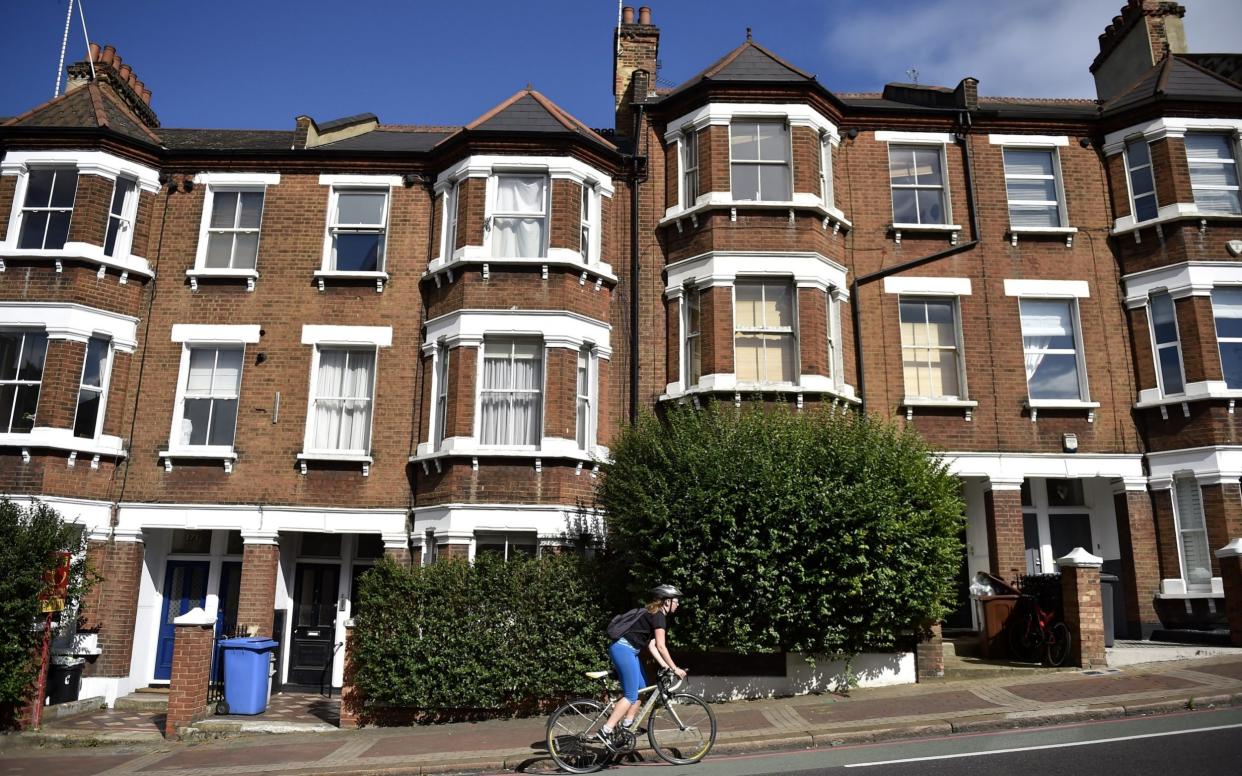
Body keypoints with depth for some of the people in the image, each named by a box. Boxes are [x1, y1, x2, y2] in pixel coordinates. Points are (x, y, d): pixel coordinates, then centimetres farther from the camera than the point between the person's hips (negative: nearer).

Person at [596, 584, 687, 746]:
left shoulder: (652, 614, 18)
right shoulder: (658, 616, -11)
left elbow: (651, 645, 16)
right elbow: (661, 646, -15)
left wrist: (665, 665, 11)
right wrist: (675, 668, -8)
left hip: (626, 650, 10)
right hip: (624, 649, -10)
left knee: (641, 688, 15)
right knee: (631, 695, -8)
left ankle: (628, 725, 22)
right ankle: (605, 731, -11)